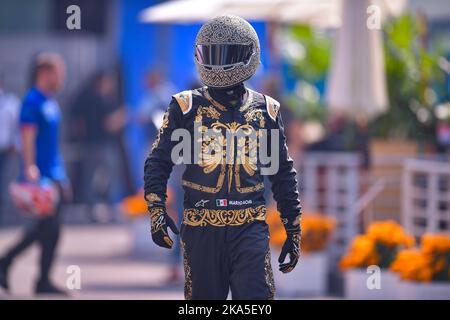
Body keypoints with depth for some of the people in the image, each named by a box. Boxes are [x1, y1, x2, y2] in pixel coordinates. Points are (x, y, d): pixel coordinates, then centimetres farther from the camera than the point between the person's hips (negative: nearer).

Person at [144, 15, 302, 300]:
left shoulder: (265, 110, 9)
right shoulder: (187, 107, 4)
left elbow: (283, 173, 16)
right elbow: (159, 161, 5)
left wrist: (293, 230, 15)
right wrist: (156, 209, -9)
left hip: (250, 226, 0)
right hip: (201, 228, 0)